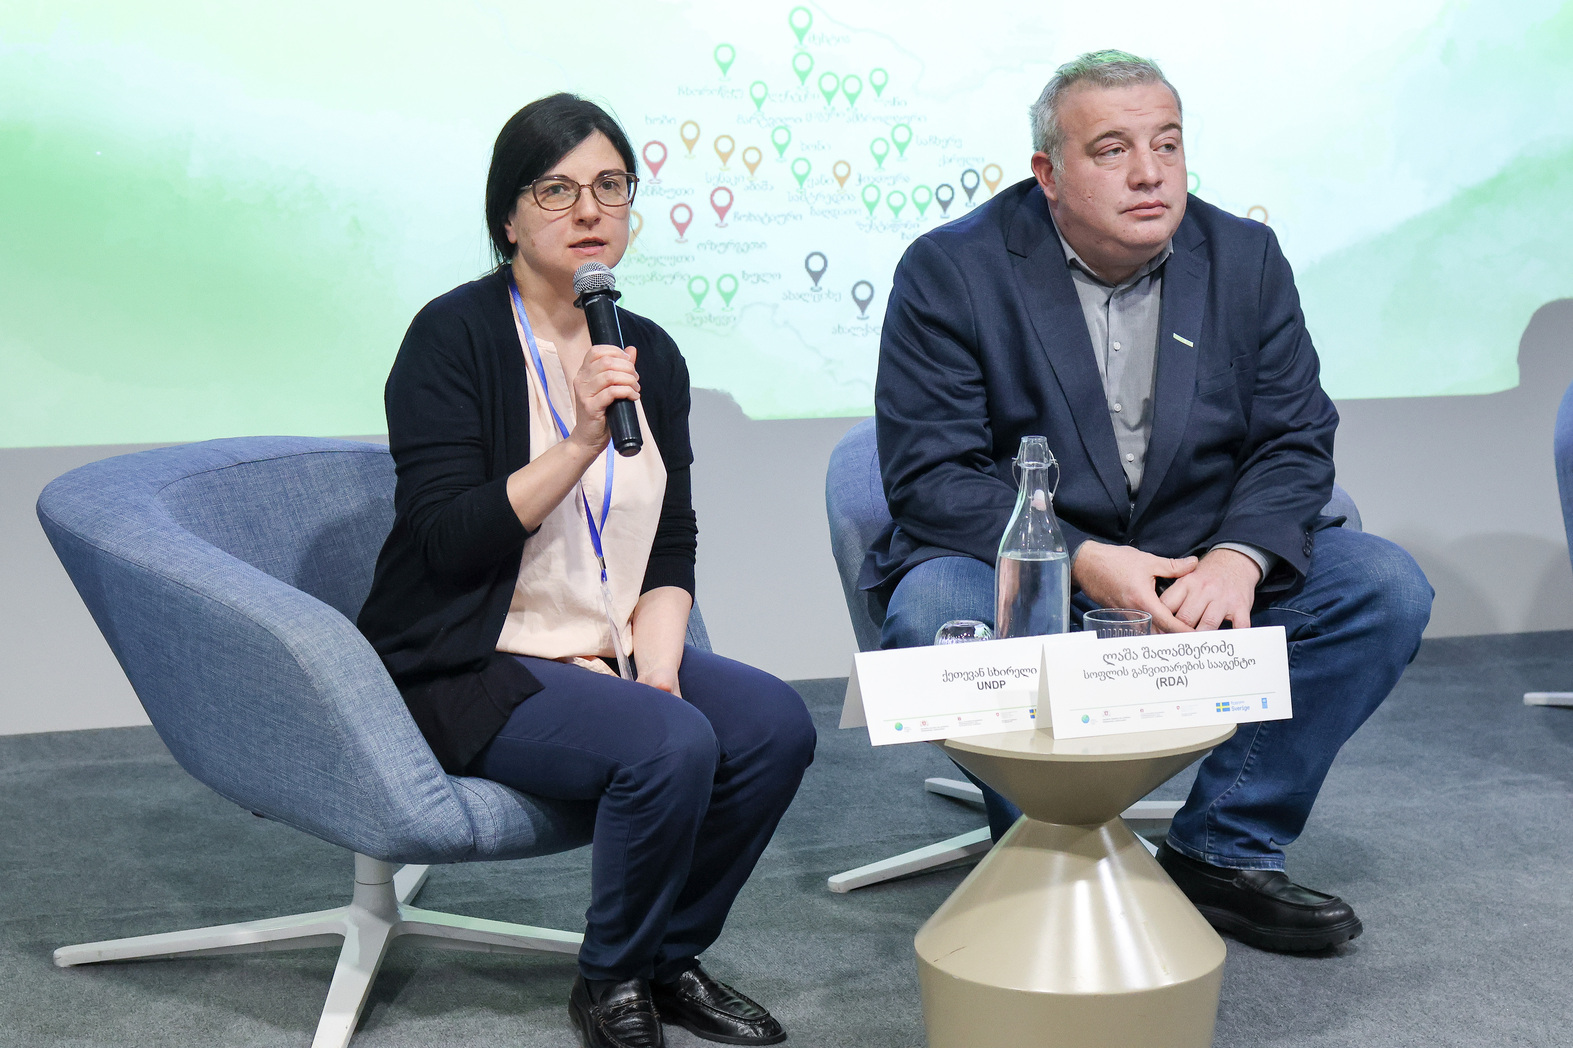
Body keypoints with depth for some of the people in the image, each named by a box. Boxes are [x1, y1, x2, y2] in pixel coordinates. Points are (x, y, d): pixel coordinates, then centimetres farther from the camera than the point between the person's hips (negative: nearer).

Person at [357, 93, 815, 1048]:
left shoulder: (651, 352, 9)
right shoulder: (454, 335, -9)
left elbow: (672, 547, 10)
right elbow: (449, 538, -19)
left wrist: (656, 665, -6)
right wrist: (582, 444, -28)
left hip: (608, 653, 7)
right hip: (471, 667, -6)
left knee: (777, 722, -16)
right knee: (672, 745, -28)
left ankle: (672, 959, 5)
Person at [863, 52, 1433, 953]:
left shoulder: (1247, 258, 4)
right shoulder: (951, 269, -8)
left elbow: (1295, 440, 2)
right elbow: (931, 473, -14)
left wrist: (1238, 556, -20)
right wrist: (1083, 564, -27)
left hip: (1200, 567, 4)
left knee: (1387, 587, -14)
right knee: (937, 615, -35)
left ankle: (1224, 852, -5)